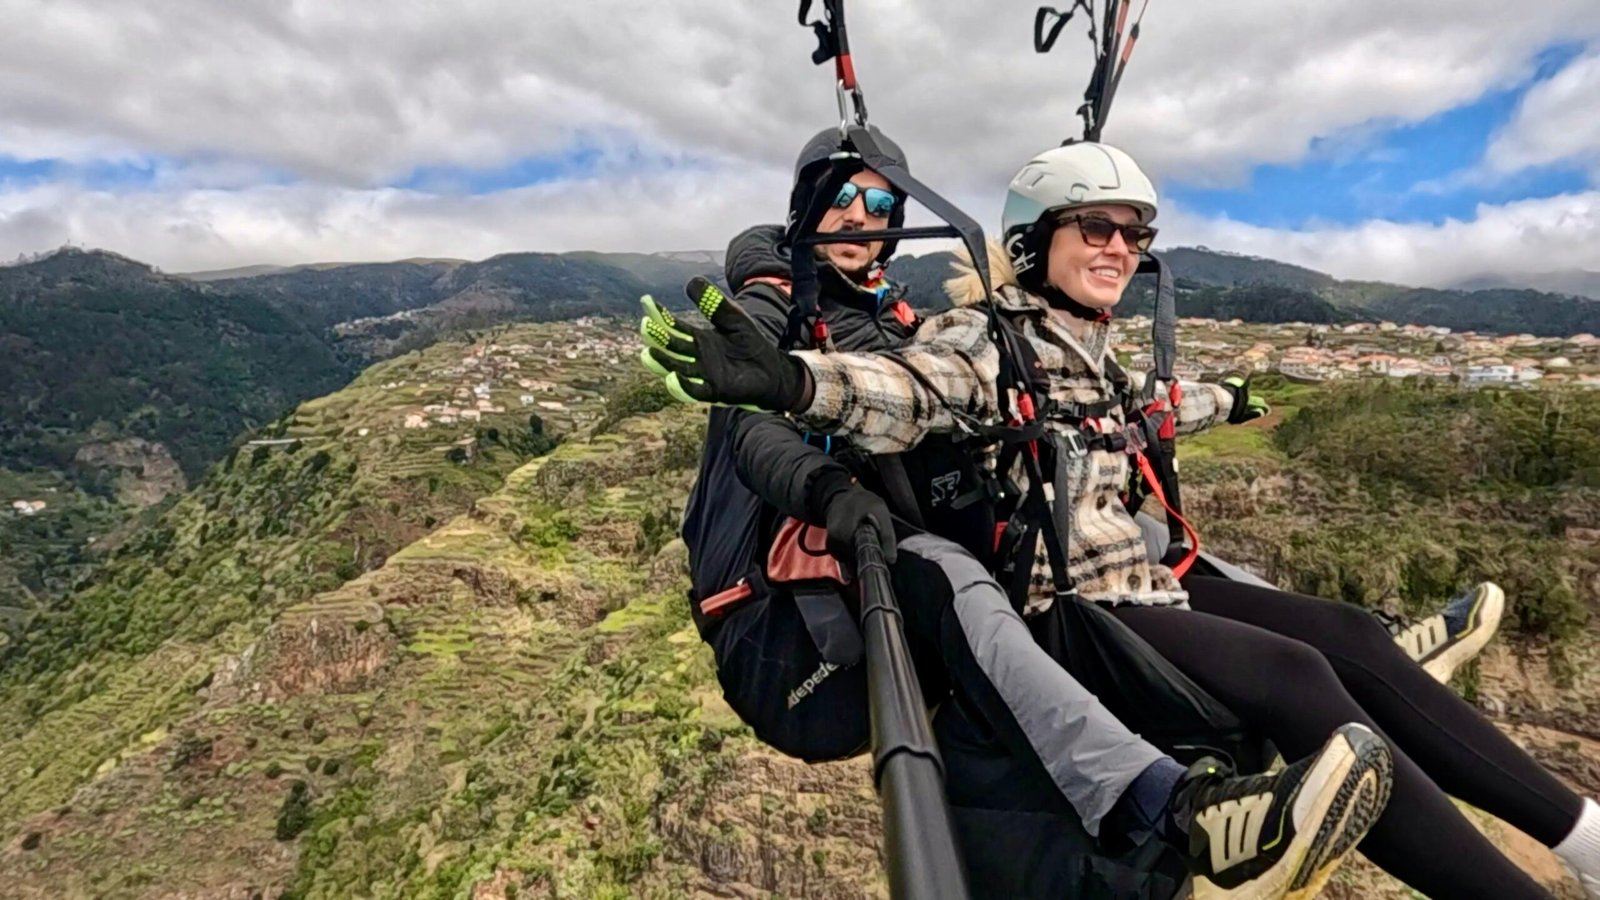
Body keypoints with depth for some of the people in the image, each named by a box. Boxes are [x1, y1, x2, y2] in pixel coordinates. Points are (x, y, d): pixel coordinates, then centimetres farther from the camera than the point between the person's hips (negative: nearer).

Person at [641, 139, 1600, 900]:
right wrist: (789, 380, -51)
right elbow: (905, 391, -30)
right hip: (1060, 607, -9)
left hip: (1139, 581, 9)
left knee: (1352, 633, 3)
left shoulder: (1086, 348, 16)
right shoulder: (986, 337, -10)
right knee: (1294, 674, -22)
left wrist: (1223, 401, 53)